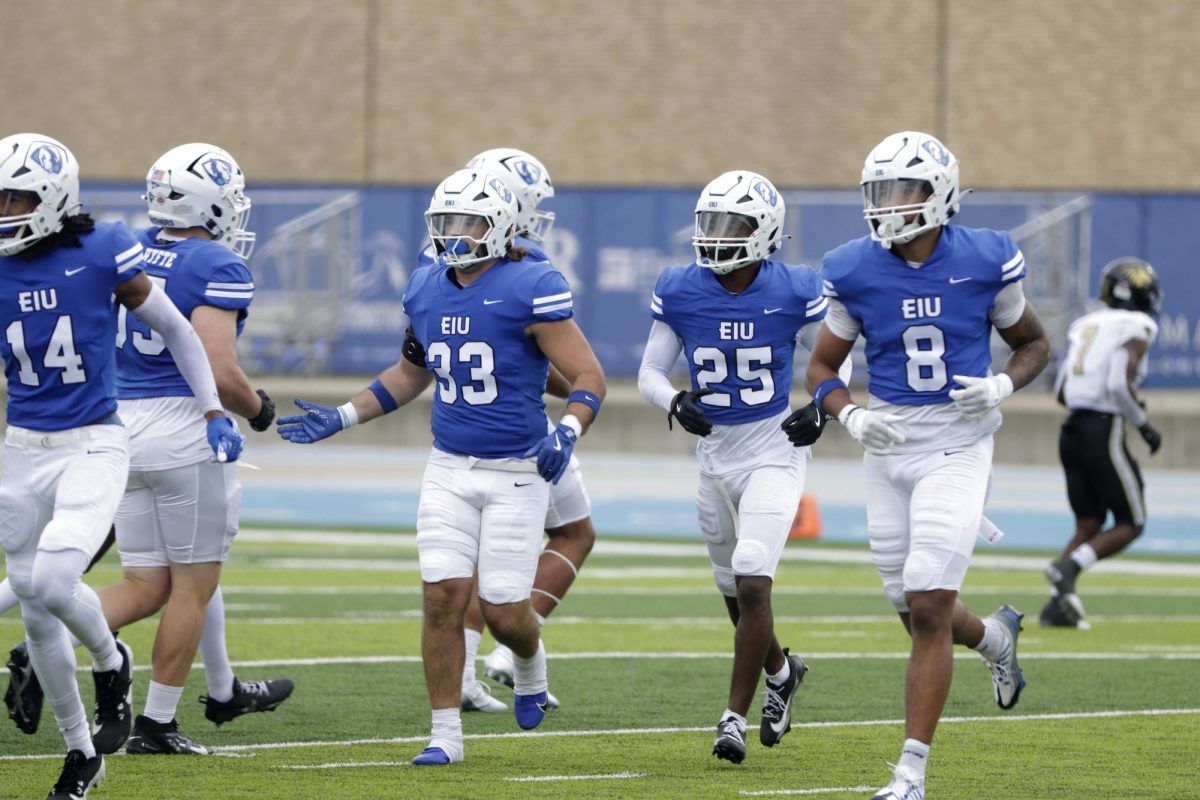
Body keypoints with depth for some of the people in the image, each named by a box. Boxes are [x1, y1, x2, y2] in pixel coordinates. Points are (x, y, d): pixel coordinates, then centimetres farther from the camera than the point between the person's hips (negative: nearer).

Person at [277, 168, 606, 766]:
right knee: (443, 598, -6)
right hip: (449, 469, 5)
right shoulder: (427, 291, 6)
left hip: (516, 473, -5)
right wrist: (340, 419, 17)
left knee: (503, 611, -3)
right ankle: (446, 734, 4)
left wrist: (567, 432, -31)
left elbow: (589, 377, -13)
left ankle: (530, 663, 34)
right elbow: (410, 374, 23)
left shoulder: (529, 290, -13)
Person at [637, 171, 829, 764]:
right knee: (736, 592, 17)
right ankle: (781, 671, 46)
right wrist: (674, 402, -20)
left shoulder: (794, 292, -12)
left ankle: (735, 717, -10)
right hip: (713, 453, 4)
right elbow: (650, 373, 1)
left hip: (774, 452, -4)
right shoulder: (680, 292, -5)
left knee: (752, 583, -17)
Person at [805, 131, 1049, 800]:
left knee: (928, 607, -13)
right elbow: (822, 368, 8)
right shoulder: (855, 272, -2)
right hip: (889, 449, 3)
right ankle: (995, 636, 48)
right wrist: (851, 417, -11)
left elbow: (1035, 343, 10)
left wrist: (1004, 387, -11)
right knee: (917, 610, 11)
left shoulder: (985, 262, -6)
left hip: (957, 448, -3)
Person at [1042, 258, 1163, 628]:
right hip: (1105, 433, -7)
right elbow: (1120, 385, -21)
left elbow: (1061, 391, 15)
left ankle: (1058, 604, -2)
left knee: (1088, 526, 12)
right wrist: (1144, 425, -6)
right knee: (1130, 524, 3)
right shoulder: (1136, 328, -7)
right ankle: (1069, 566, -17)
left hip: (1073, 430, 7)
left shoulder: (1086, 325, 15)